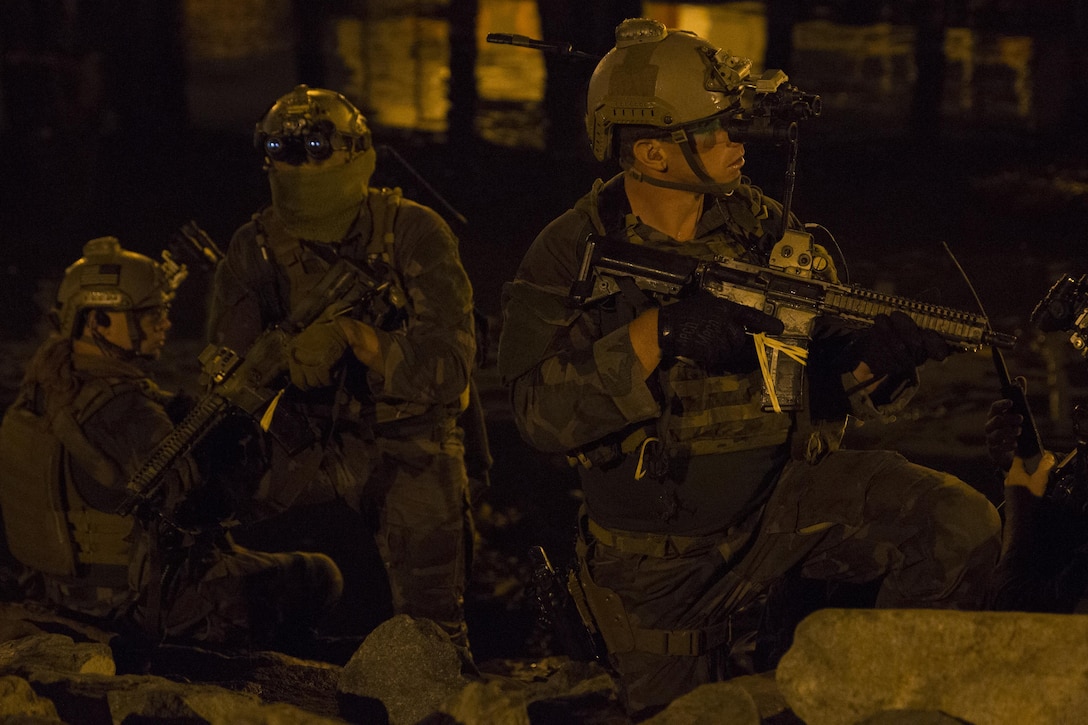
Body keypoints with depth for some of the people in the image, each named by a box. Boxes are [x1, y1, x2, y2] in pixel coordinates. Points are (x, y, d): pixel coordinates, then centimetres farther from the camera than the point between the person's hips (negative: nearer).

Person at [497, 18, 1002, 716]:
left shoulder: (767, 228, -2)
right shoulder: (571, 255, -12)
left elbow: (825, 371, 1)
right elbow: (542, 413, -24)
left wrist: (880, 351, -22)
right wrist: (657, 333, -34)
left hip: (784, 494, 2)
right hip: (662, 556, -2)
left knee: (962, 525, -20)